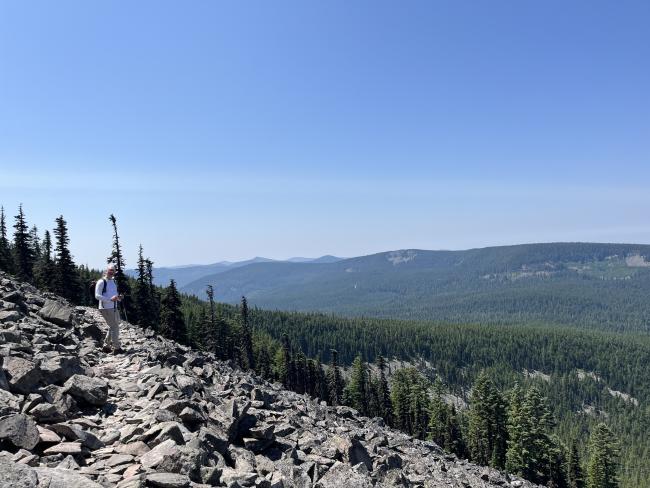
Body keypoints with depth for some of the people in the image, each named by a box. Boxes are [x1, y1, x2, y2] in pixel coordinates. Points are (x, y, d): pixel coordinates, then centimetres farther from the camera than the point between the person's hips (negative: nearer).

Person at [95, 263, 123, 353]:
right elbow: (97, 296, -16)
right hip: (106, 308, -8)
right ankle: (116, 348, -2)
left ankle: (106, 346, 27)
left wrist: (118, 297, 4)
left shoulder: (113, 281, 16)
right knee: (115, 327, -9)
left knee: (112, 327, 15)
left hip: (114, 308, 9)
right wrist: (110, 299, -25)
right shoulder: (101, 282, -9)